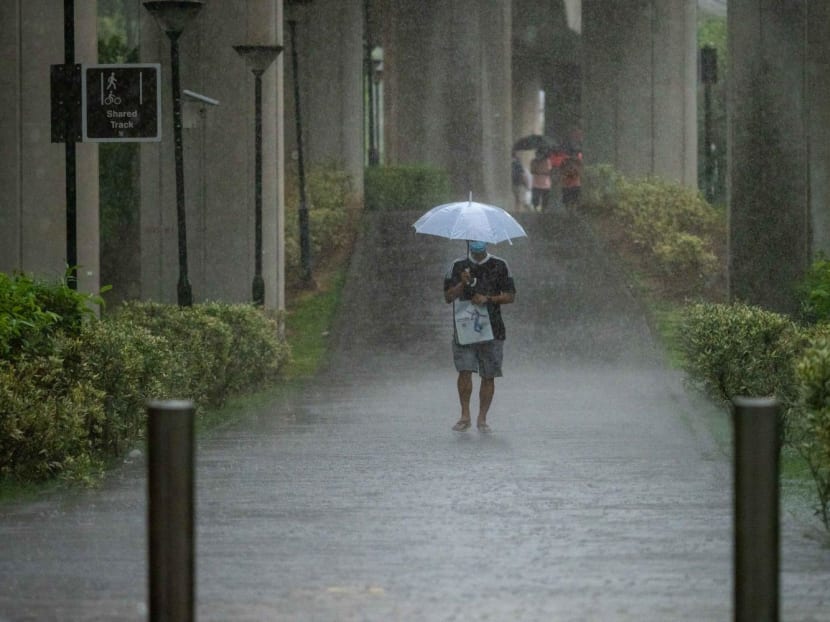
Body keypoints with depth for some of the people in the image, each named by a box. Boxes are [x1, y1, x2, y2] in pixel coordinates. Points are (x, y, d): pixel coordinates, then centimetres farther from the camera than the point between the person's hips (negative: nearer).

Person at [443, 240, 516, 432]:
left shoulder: (500, 266, 6)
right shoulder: (458, 266, 7)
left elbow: (510, 296, 5)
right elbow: (448, 297, 4)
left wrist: (488, 299, -10)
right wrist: (462, 284, -14)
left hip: (492, 328, 0)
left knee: (488, 376, 1)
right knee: (464, 371, -12)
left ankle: (482, 418, 9)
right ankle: (465, 416, -2)